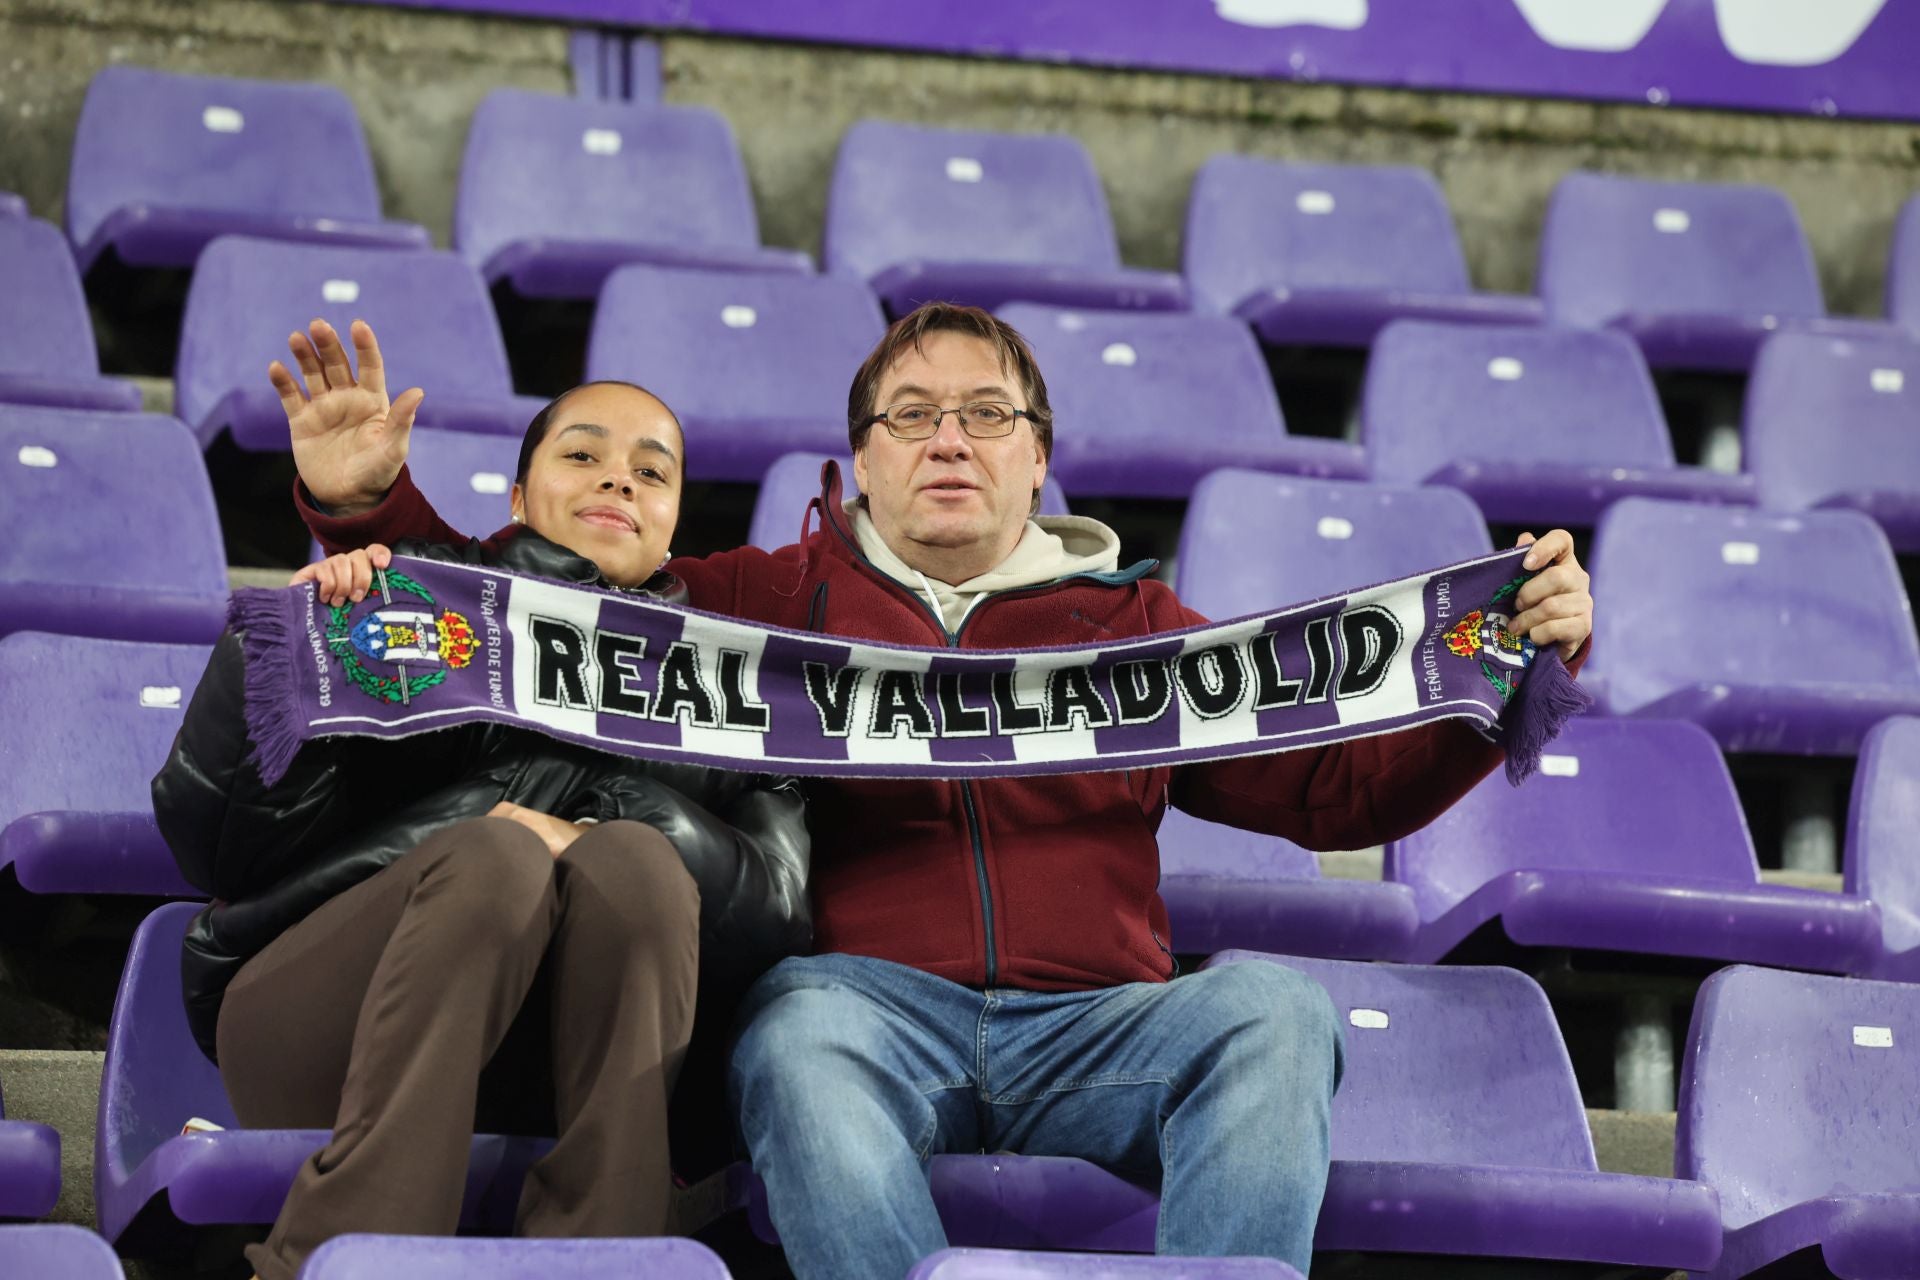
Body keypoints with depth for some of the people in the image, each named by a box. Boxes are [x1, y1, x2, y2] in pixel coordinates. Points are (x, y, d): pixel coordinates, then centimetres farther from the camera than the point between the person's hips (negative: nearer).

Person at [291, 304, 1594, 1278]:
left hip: (1093, 1026, 2)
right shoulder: (771, 602, 23)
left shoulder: (1139, 628, 27)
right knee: (803, 1025, -37)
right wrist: (366, 501, 5)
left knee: (1274, 1009, -29)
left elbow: (1346, 786, 21)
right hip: (874, 1004, -2)